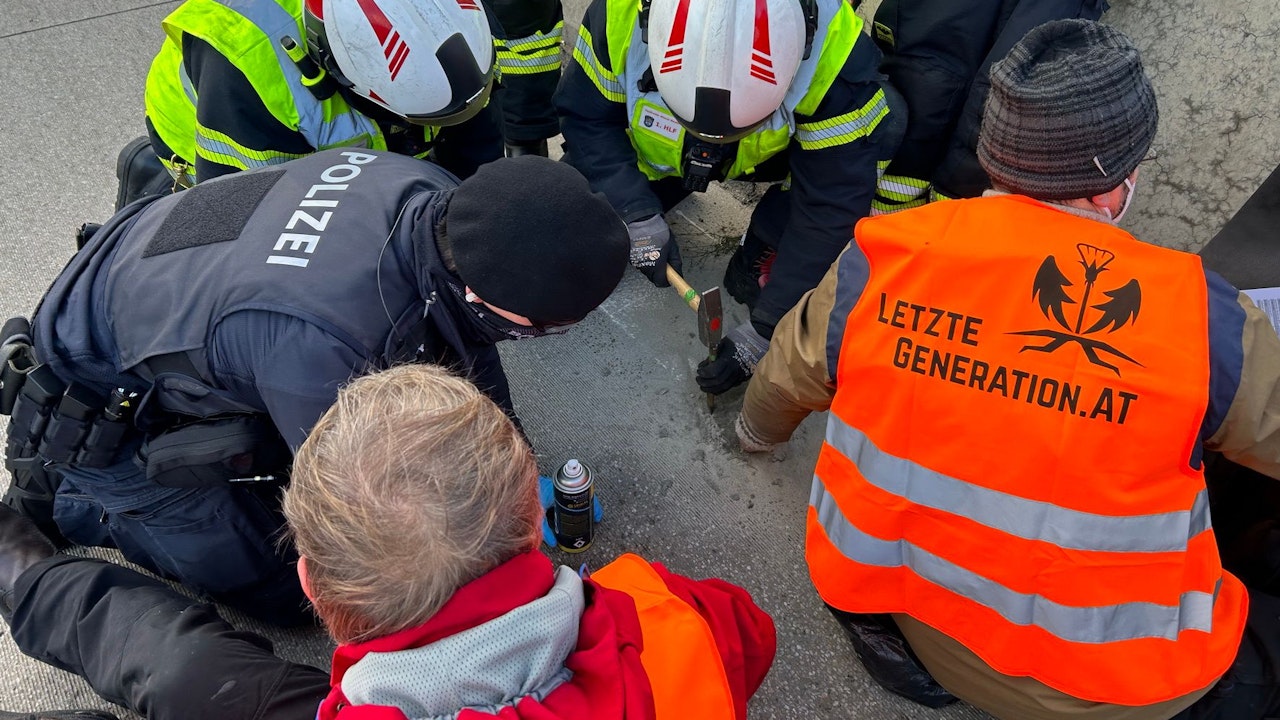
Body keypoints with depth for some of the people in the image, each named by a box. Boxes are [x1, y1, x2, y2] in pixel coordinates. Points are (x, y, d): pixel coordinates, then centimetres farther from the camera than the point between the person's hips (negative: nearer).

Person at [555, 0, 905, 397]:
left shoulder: (835, 53, -38)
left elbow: (831, 206, -32)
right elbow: (586, 117, -19)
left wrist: (766, 329, -30)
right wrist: (638, 216, -31)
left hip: (771, 155, 0)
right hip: (653, 153, 1)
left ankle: (762, 252, 0)